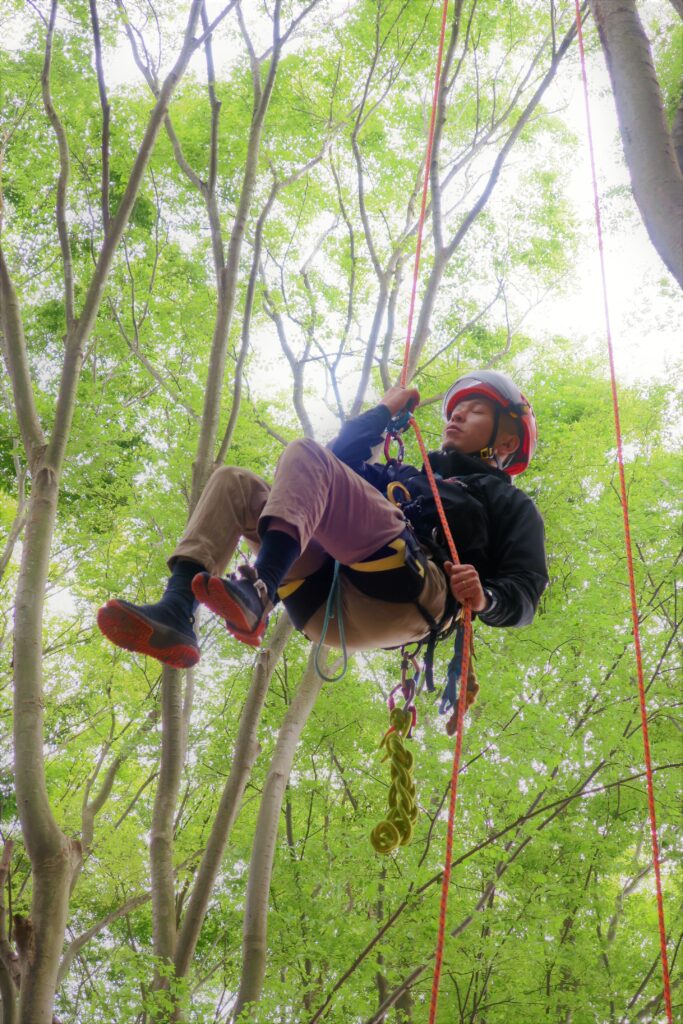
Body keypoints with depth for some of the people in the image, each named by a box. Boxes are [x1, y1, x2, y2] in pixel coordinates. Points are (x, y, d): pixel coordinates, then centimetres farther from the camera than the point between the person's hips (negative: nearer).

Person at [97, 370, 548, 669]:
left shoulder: (509, 504, 26)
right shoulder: (404, 476, 44)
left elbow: (524, 596, 8)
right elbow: (340, 458, 35)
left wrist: (485, 598, -14)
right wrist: (385, 411, 37)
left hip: (406, 593, -6)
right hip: (328, 597, 6)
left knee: (305, 453, -20)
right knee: (234, 482, 1)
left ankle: (257, 593, -48)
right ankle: (175, 614, -24)